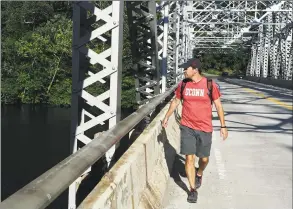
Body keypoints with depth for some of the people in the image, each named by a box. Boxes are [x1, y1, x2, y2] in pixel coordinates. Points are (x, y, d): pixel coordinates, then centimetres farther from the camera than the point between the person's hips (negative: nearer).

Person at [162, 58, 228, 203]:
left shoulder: (210, 84, -7)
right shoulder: (183, 85, 1)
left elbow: (218, 105, -2)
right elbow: (175, 101, 16)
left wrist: (223, 126, -3)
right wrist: (166, 117, 20)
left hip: (205, 128, -1)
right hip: (187, 127, 1)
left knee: (204, 158, 11)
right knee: (189, 158, -3)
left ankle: (199, 174, 45)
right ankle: (193, 189, 8)